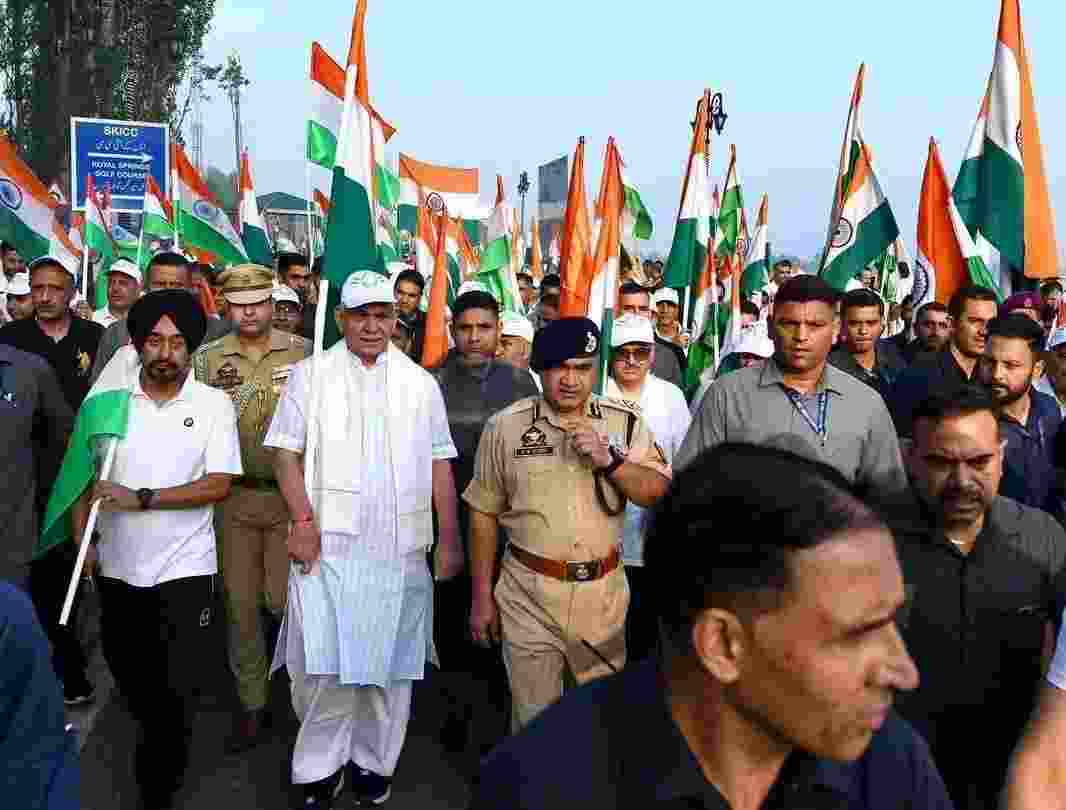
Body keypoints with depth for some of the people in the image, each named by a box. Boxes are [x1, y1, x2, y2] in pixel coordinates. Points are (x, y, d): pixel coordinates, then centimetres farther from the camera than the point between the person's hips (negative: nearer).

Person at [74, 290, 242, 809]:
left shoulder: (213, 403, -7)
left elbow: (219, 484, -12)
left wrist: (141, 498, -18)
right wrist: (81, 540, 0)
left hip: (184, 569, -3)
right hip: (118, 567, 3)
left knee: (177, 690, 2)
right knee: (129, 678, 22)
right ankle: (159, 742, 51)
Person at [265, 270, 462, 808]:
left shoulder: (420, 383, 11)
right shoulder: (311, 375, 6)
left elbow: (439, 465, 9)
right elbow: (286, 451, 0)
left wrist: (449, 539, 4)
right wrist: (303, 520, -11)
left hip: (401, 547, 2)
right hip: (329, 543, -2)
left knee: (389, 661, 10)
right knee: (326, 662, -3)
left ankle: (373, 761, 28)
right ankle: (321, 765, 18)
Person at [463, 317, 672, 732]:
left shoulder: (625, 421, 0)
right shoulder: (506, 426, -4)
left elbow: (658, 493, -4)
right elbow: (484, 514, 1)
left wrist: (608, 459, -19)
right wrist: (482, 598, 1)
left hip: (603, 593, 2)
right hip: (529, 596, -2)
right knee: (533, 719, 10)